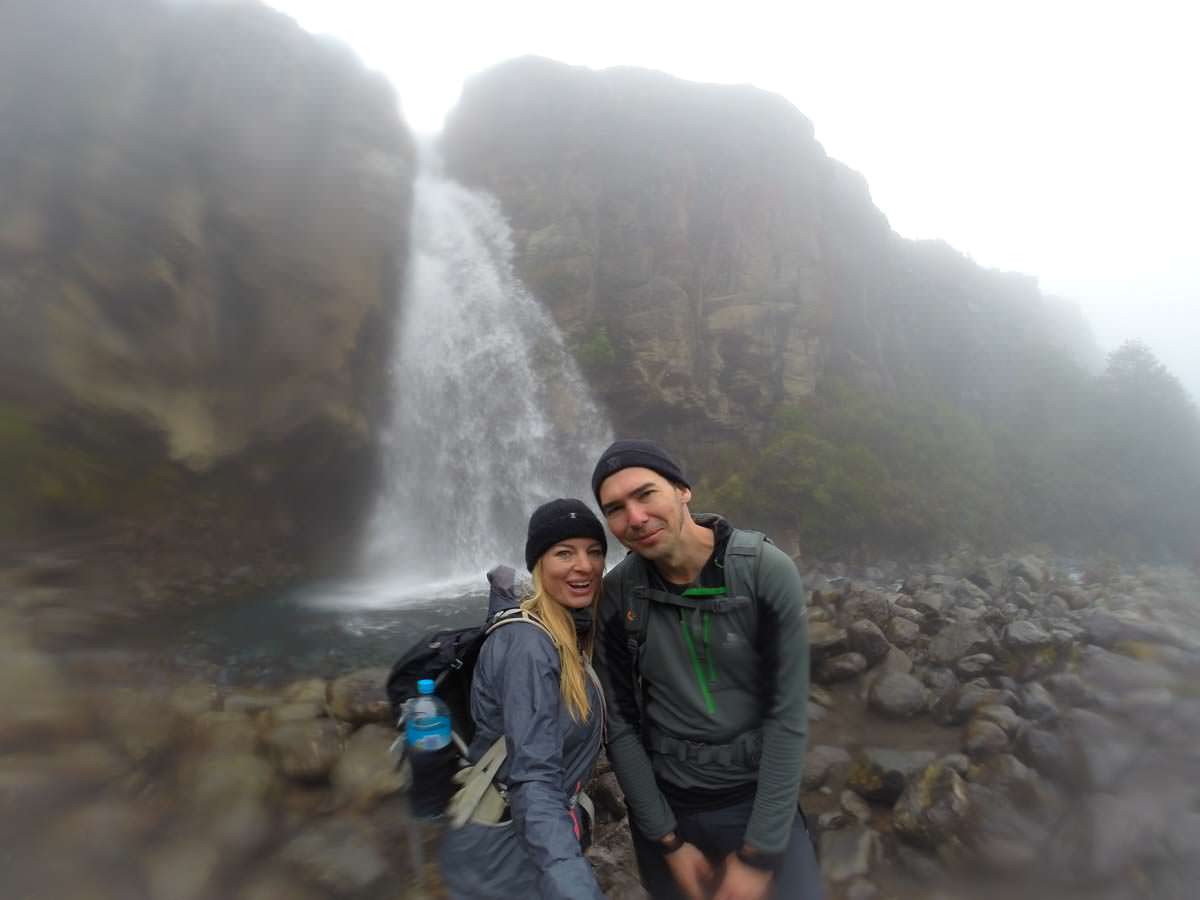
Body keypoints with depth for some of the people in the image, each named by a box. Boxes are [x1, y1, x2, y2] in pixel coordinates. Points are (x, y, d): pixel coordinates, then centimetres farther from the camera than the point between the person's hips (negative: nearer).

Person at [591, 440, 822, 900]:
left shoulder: (766, 570, -18)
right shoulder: (616, 595, -12)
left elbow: (788, 716, -16)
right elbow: (619, 723, -5)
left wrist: (759, 852, -13)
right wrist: (667, 839, -4)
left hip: (760, 798, -1)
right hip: (663, 803, 2)